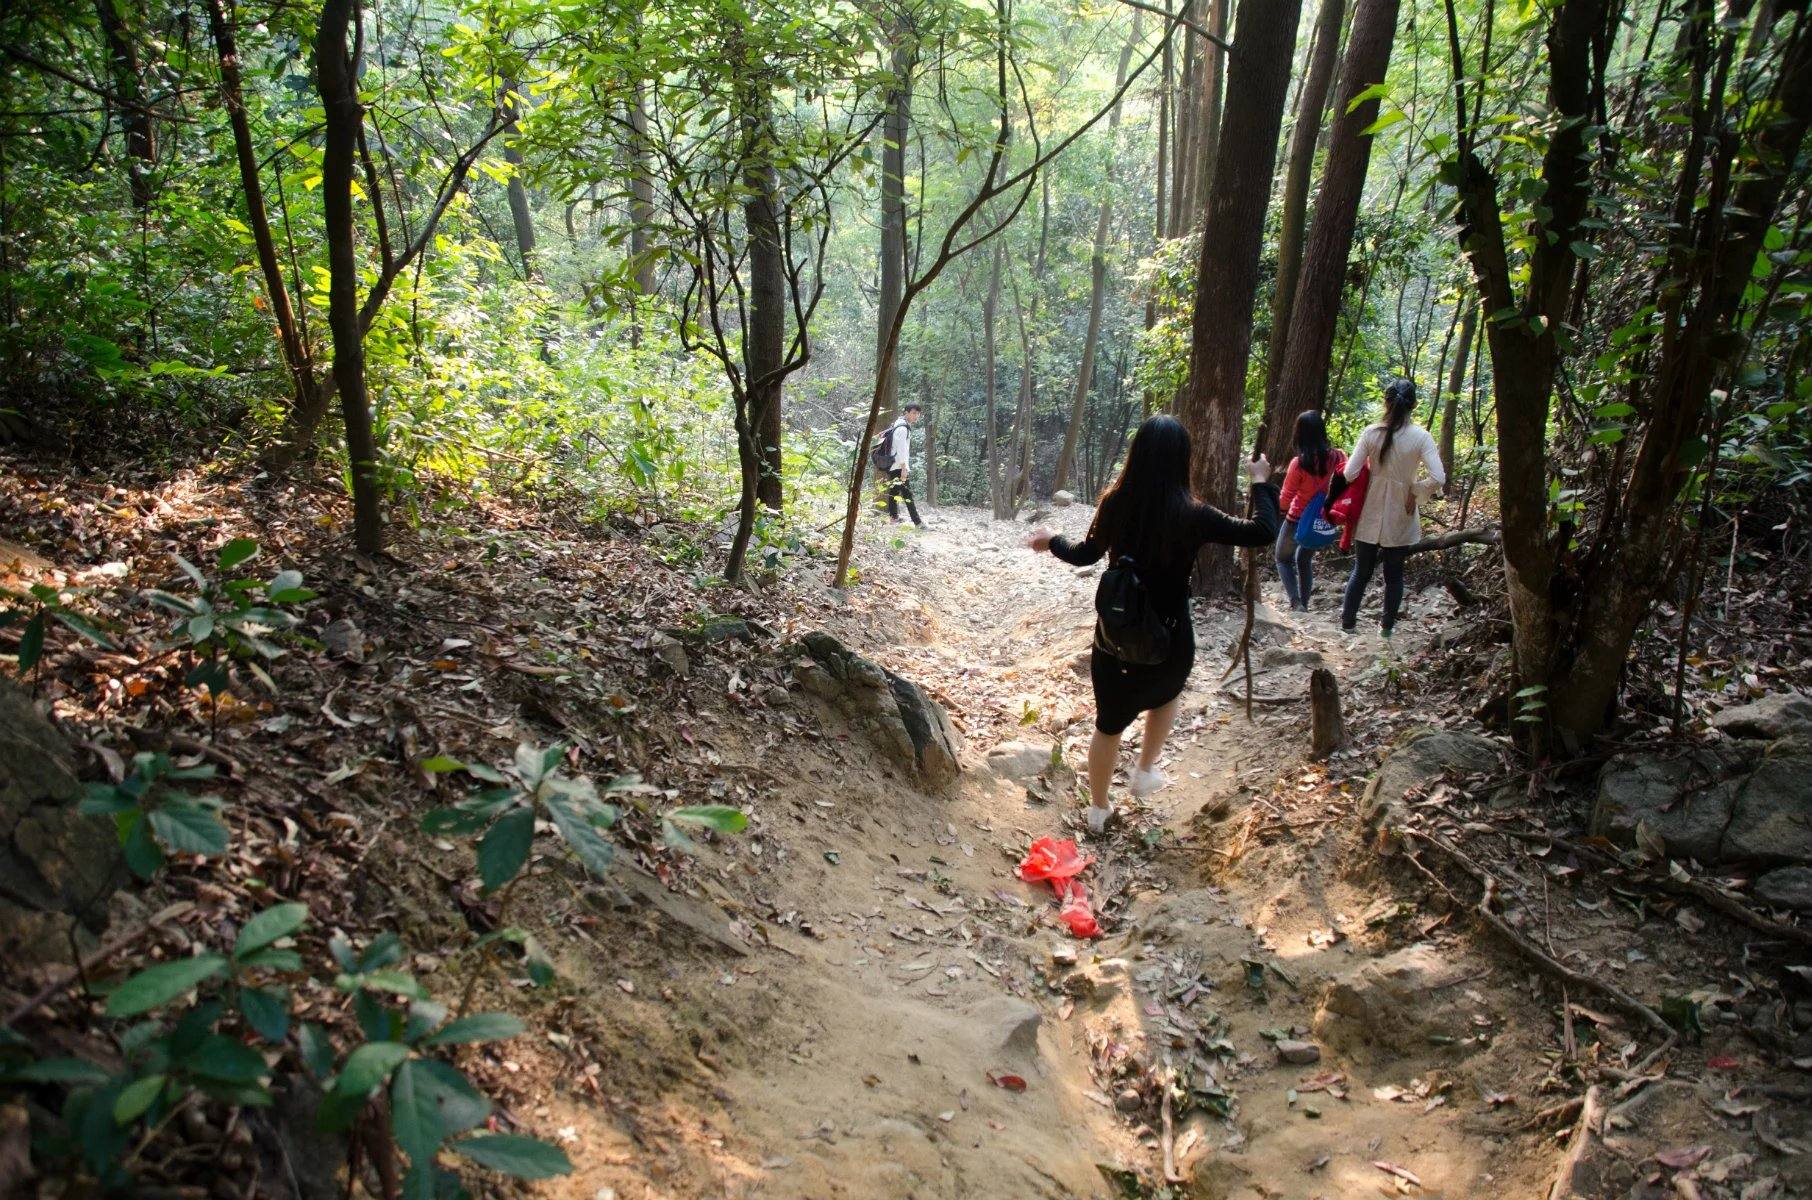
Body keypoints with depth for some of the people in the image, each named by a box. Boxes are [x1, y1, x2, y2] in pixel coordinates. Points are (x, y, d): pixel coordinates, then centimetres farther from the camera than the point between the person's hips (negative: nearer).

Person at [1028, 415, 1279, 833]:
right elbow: (1264, 532, -10)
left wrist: (1052, 542, 27)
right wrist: (1261, 482, 5)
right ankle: (1146, 771, 37)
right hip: (1168, 638, -2)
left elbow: (1085, 554, 7)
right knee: (1165, 694, 34)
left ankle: (1098, 808, 36)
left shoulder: (1116, 504, -10)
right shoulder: (1191, 515, -18)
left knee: (1109, 721, 20)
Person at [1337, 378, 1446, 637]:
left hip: (1371, 516, 1)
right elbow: (1438, 480, -20)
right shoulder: (1421, 437, -12)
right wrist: (1414, 490, -4)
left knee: (1361, 571, 16)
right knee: (1394, 574, 17)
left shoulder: (1371, 433, -10)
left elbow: (1349, 474, -11)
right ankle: (1387, 625, 25)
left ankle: (1348, 621, 23)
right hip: (1401, 518, -1)